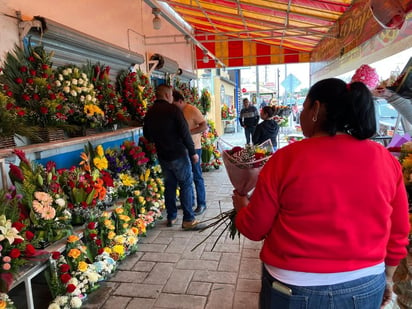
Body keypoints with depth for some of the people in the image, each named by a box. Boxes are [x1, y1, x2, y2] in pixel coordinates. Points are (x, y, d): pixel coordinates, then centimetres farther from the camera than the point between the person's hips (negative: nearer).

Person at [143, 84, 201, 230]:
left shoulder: (150, 113, 7)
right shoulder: (173, 109, -12)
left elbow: (147, 136, 15)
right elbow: (185, 132, -15)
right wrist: (193, 152, -8)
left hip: (162, 156, 6)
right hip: (178, 154, -6)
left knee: (169, 185, 16)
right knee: (186, 185, 1)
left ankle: (171, 217, 24)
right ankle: (188, 219, 3)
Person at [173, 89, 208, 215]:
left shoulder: (192, 110, -13)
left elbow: (204, 126, -17)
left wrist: (189, 132, -24)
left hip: (193, 148, -7)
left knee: (197, 176, 1)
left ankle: (201, 204, 12)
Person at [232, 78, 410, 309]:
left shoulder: (286, 159, -17)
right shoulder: (386, 159, -7)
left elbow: (254, 228, -8)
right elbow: (398, 235, 3)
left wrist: (242, 206, 13)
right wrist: (387, 277, 18)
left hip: (295, 290, -3)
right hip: (365, 288, 4)